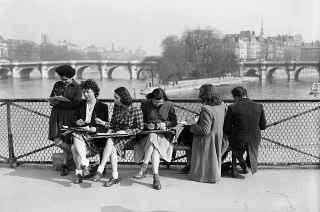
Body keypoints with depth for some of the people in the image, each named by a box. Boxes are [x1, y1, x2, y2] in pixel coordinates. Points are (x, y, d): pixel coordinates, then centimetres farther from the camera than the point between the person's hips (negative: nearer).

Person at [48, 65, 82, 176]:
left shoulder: (77, 87, -1)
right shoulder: (57, 85, 15)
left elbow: (75, 103, -11)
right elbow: (51, 98, 20)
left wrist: (59, 103, -15)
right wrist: (52, 102, -5)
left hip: (69, 116, -4)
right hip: (57, 116, 4)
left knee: (66, 141, -4)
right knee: (57, 140, -6)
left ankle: (64, 165, 12)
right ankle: (74, 154, 12)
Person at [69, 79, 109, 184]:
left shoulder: (103, 107, 3)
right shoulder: (81, 105, 17)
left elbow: (105, 128, -1)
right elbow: (75, 119, 19)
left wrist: (95, 129, -21)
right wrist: (77, 122, -6)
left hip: (95, 135, -4)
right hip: (80, 133, 4)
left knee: (75, 148, -30)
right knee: (76, 138, -34)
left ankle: (79, 173, -18)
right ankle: (85, 164, -30)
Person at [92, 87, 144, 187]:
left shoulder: (136, 110, -9)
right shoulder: (116, 107, 7)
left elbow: (139, 128, -8)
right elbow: (113, 125, 11)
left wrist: (125, 132, -19)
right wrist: (103, 123, -8)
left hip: (129, 138, -4)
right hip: (115, 135, 4)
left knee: (110, 142, -31)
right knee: (112, 148, -29)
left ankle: (100, 170, -28)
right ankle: (114, 176, -23)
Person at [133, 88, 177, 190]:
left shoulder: (169, 105, 6)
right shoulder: (145, 104, 5)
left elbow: (174, 121, 11)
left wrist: (165, 124, -9)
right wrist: (147, 125, -11)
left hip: (164, 134, 0)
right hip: (148, 133, 0)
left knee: (153, 139, -35)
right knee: (153, 141, -36)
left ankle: (144, 167, -32)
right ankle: (156, 176, -37)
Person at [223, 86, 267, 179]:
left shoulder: (232, 108, -14)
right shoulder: (259, 106, -5)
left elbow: (226, 128, -8)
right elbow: (263, 126, 3)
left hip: (238, 141, -2)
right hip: (254, 141, 2)